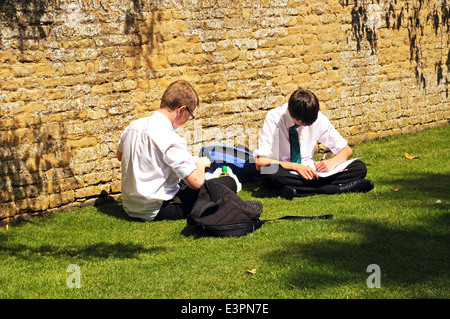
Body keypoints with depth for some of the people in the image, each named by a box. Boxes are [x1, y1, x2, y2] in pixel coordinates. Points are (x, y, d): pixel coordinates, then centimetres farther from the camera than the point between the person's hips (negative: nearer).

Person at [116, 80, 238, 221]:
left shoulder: (133, 126, 2)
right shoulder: (170, 140, -22)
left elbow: (119, 155, 23)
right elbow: (196, 182, -23)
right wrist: (201, 163, -1)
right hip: (155, 212, -9)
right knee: (229, 183, -7)